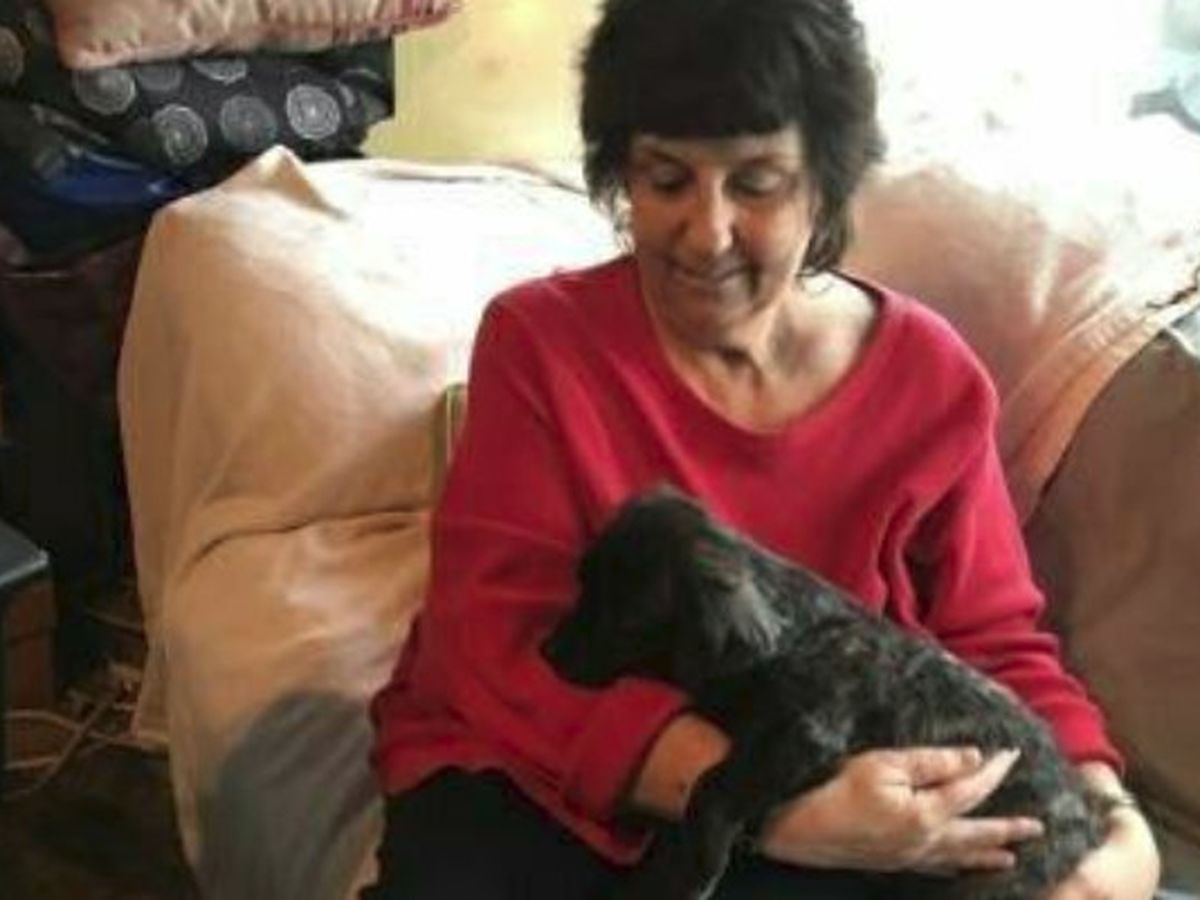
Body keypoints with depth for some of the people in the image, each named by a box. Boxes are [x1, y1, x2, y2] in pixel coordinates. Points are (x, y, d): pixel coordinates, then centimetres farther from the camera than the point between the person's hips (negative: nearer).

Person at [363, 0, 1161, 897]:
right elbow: (497, 646, -15)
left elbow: (996, 644, 5)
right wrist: (784, 812, -28)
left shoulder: (928, 379, -1)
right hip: (534, 774, -1)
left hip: (814, 791, 2)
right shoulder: (539, 341, -7)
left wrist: (1117, 825, -17)